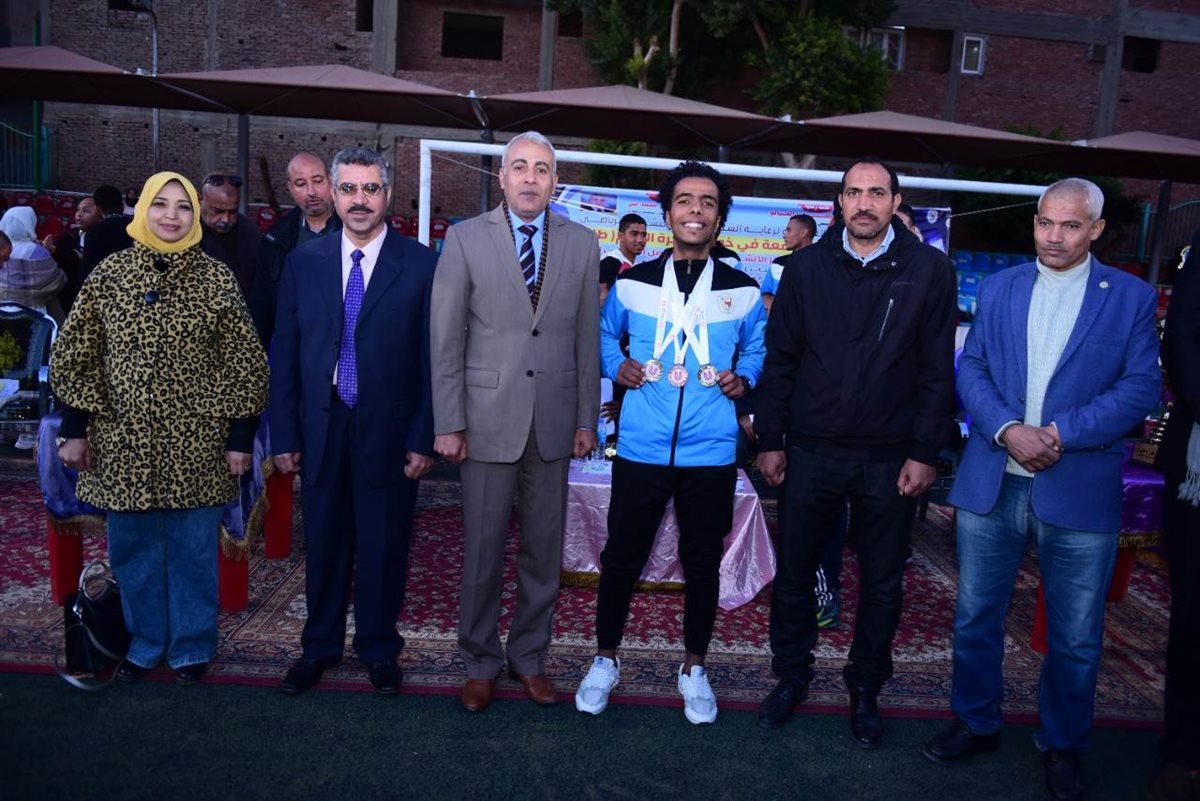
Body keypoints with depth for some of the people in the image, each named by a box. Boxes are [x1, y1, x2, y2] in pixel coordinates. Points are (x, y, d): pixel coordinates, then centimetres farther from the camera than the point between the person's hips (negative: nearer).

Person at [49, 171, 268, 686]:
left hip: (195, 447, -2)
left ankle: (191, 648, 28)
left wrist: (240, 436, -6)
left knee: (192, 551, 9)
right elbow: (73, 357, 4)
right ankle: (145, 643, 33)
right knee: (132, 550, 14)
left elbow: (243, 364, -3)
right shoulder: (110, 273, 0)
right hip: (123, 444, 2)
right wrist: (74, 428, -1)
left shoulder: (216, 279, -3)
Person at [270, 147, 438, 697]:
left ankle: (378, 649, 30)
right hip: (322, 429, 2)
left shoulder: (421, 265, -4)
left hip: (388, 431, -2)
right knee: (323, 544, 14)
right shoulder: (304, 261, 4)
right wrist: (285, 435, 2)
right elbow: (284, 354, 5)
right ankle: (320, 646, 33)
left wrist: (423, 439, -8)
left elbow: (432, 357, -5)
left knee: (384, 546, 10)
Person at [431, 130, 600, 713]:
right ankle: (480, 662, 26)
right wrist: (448, 423, -5)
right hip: (487, 417, -2)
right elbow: (446, 338, -2)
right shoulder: (465, 239, 0)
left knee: (544, 550, 11)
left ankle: (529, 656, 30)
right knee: (482, 550, 7)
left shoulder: (582, 244, 6)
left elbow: (587, 338, 7)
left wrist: (587, 419, 6)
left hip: (554, 420, 2)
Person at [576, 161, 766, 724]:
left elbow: (756, 349, 16)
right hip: (641, 448, 0)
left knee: (702, 563, 12)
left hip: (711, 452, 1)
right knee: (621, 558, 8)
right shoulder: (632, 282, 2)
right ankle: (605, 660, 29)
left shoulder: (742, 290, 3)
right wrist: (617, 367, -2)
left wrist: (743, 378, -4)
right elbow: (604, 335, 17)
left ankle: (694, 669, 32)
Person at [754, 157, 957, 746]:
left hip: (890, 458, -1)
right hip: (810, 451, 1)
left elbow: (938, 370, -1)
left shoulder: (930, 270, -2)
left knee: (882, 581, 12)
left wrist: (925, 451, -6)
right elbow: (780, 359, 3)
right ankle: (791, 675, 31)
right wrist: (770, 440, 0)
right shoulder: (808, 266, 2)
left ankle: (865, 688, 31)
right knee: (794, 570, 11)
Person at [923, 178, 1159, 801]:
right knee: (975, 618, 13)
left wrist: (1059, 433, -17)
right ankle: (976, 723, 33)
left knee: (1076, 638, 9)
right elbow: (970, 369, 2)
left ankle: (1063, 748, 31)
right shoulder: (997, 289, 8)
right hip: (991, 484, 2)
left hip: (1080, 490, -2)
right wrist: (1008, 429, -14)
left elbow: (1141, 388, -5)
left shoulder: (1131, 297, 2)